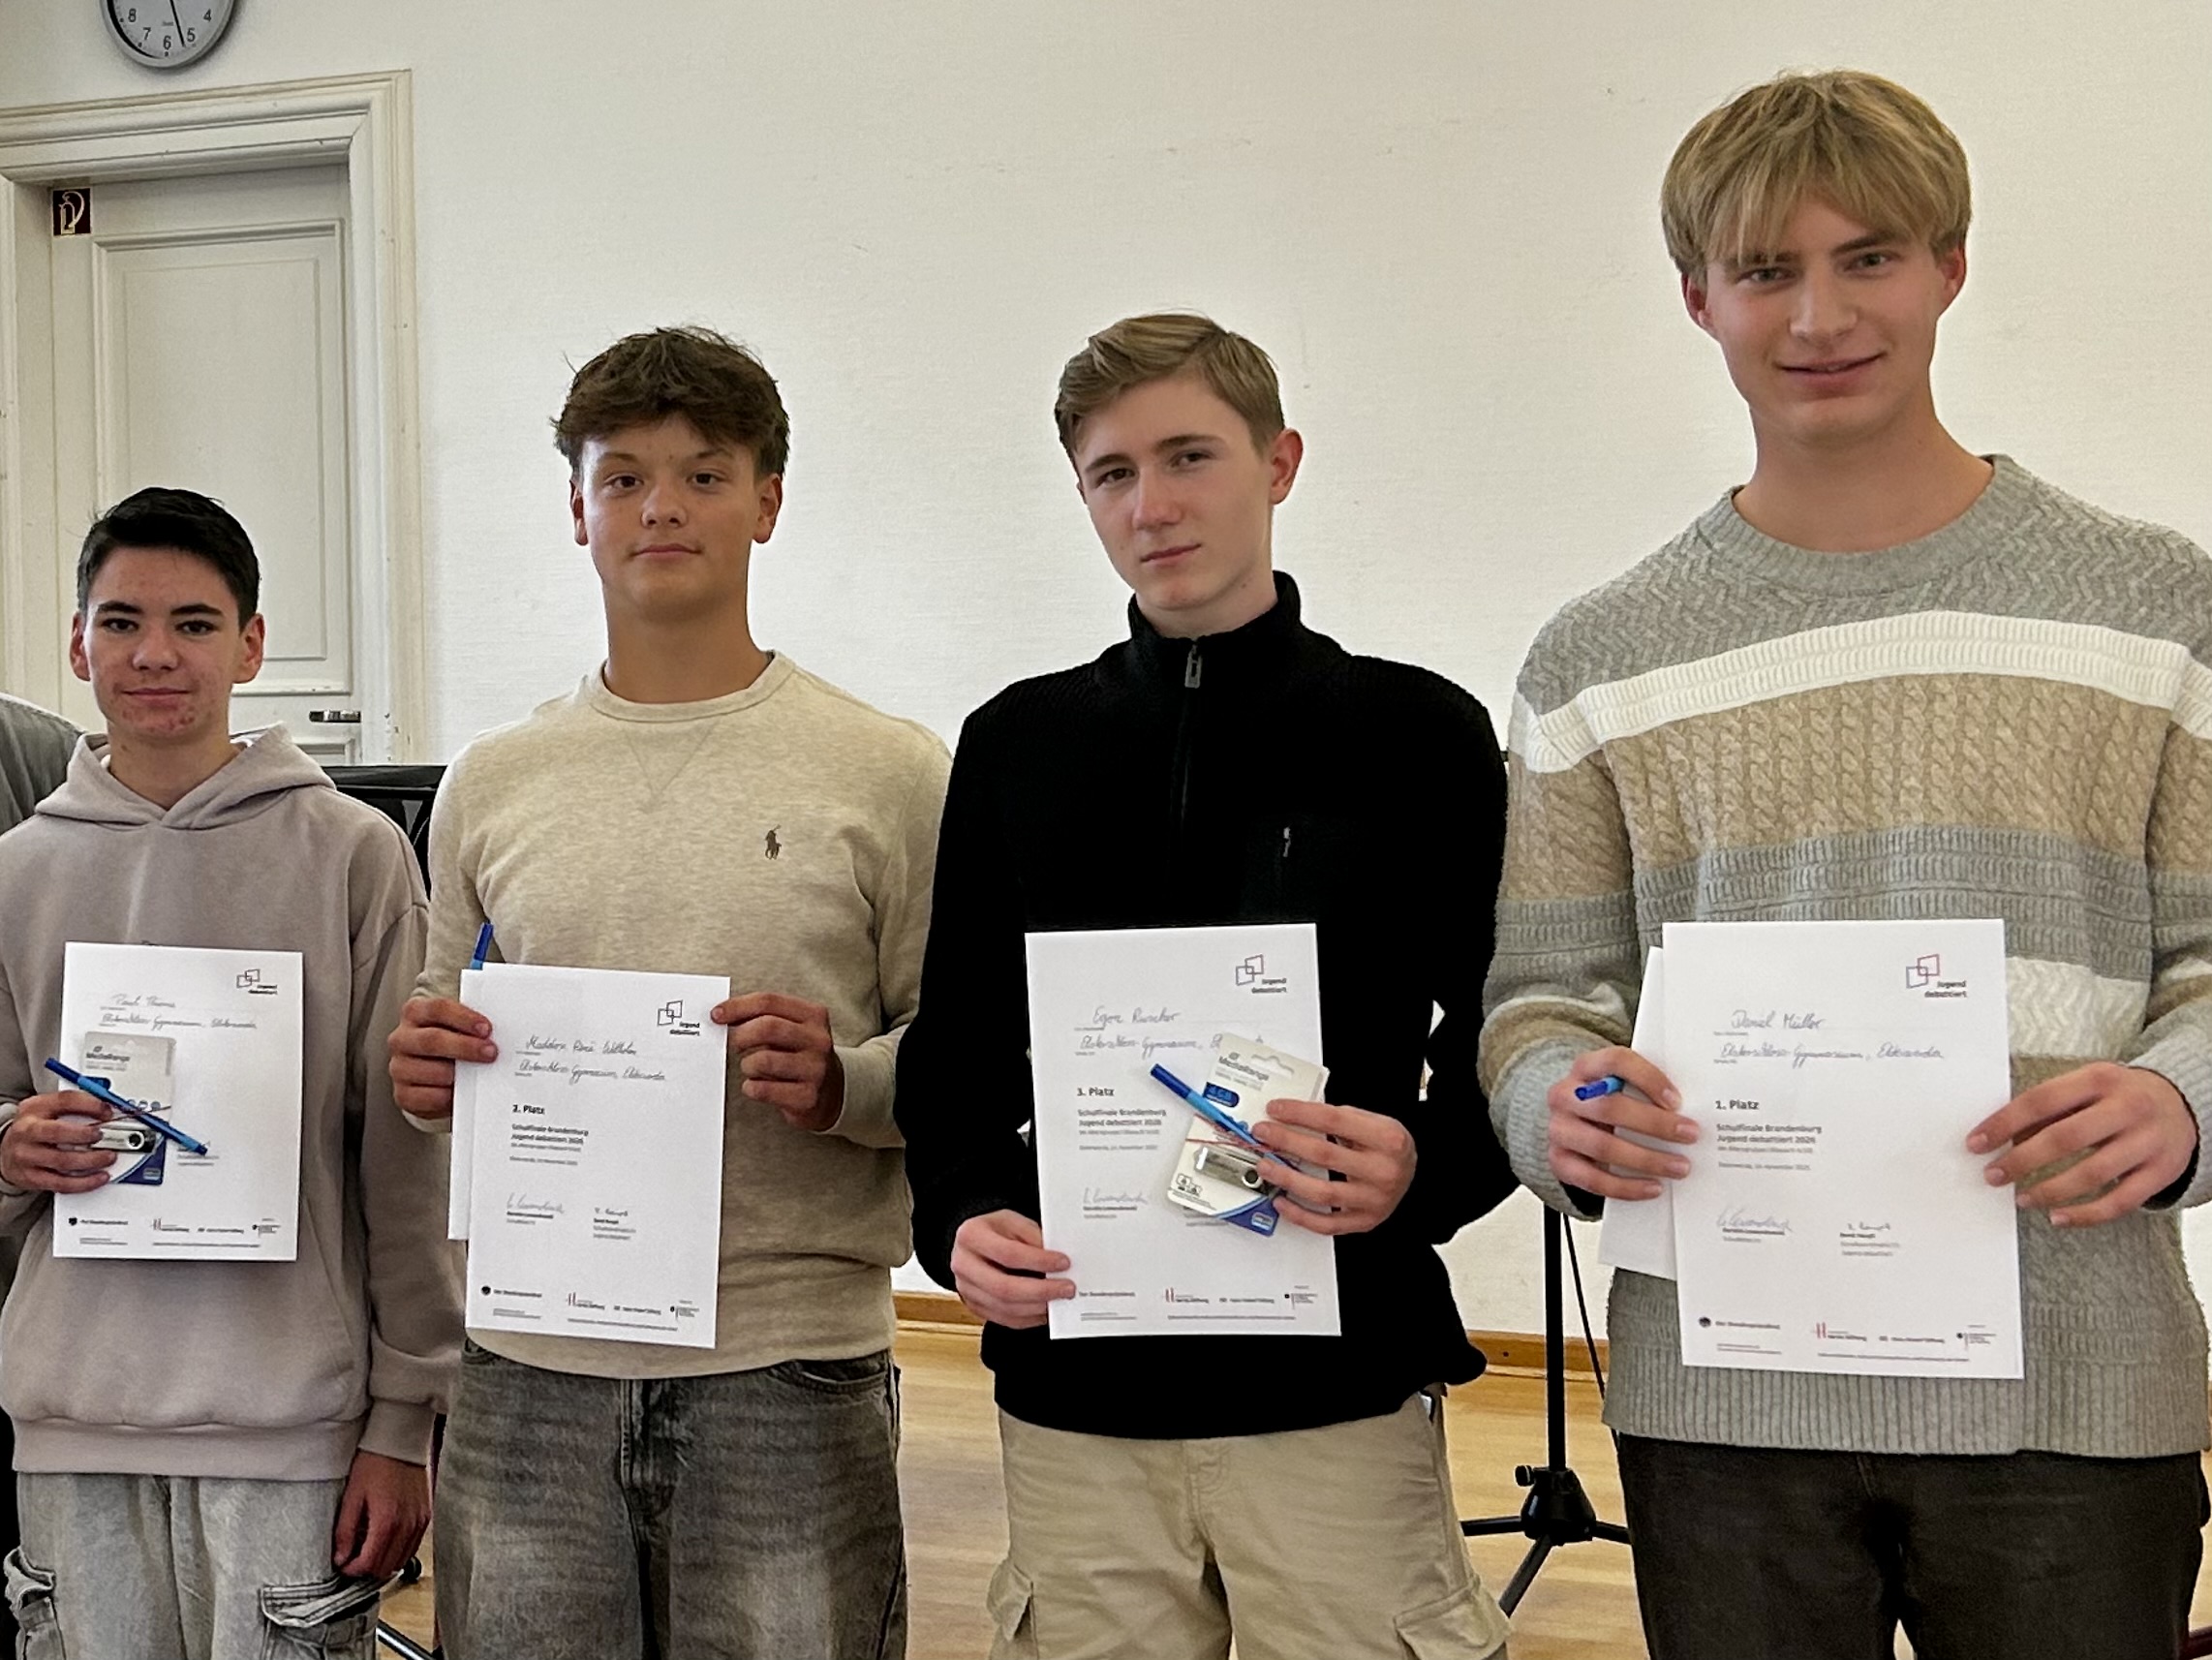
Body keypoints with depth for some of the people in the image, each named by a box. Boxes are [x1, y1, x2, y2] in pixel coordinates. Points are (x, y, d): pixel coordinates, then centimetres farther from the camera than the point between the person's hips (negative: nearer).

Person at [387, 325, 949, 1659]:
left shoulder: (887, 770, 0)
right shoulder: (490, 784, 10)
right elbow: (449, 1078, 17)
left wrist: (842, 1085, -18)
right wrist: (426, 1071, -4)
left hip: (793, 1364, -2)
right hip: (532, 1368, 3)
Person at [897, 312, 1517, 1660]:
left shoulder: (1417, 731, 0)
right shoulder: (1017, 744, 8)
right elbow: (958, 1045, 12)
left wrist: (1424, 1171, -18)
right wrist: (960, 1217, -6)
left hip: (1339, 1392, -2)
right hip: (1075, 1397, 3)